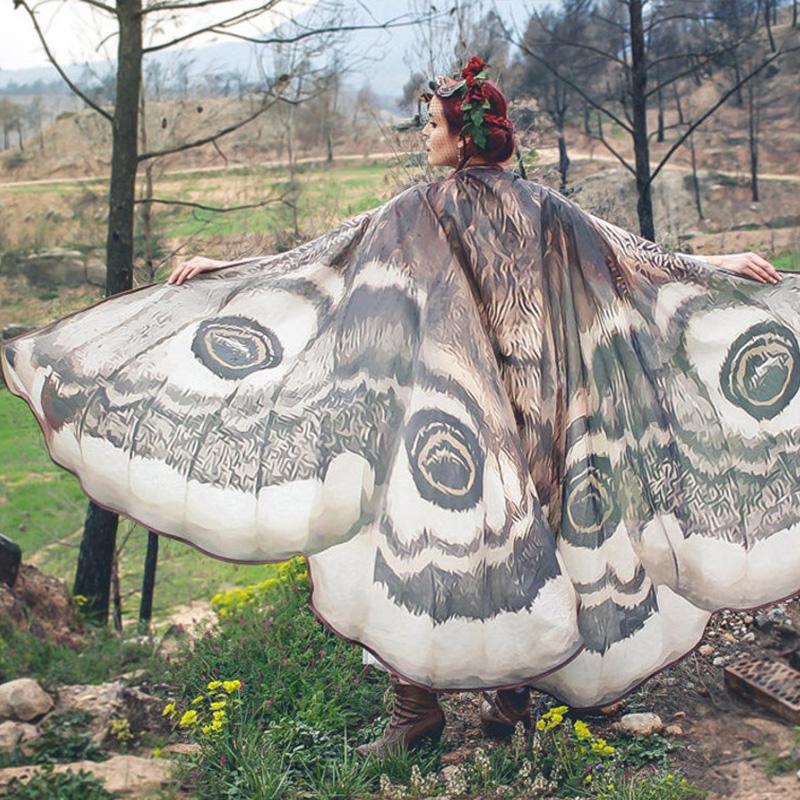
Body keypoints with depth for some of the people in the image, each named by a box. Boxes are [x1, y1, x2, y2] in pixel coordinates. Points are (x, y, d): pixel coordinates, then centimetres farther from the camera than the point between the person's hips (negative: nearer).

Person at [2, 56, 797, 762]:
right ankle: (514, 685, 19)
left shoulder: (422, 209, -4)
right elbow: (634, 254, 10)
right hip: (527, 414, 5)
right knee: (513, 538, 13)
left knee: (424, 534, 1)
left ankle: (418, 701, 2)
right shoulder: (541, 207, 7)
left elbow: (312, 257, -2)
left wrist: (221, 268, 6)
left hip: (446, 407, -5)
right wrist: (727, 267, 18)